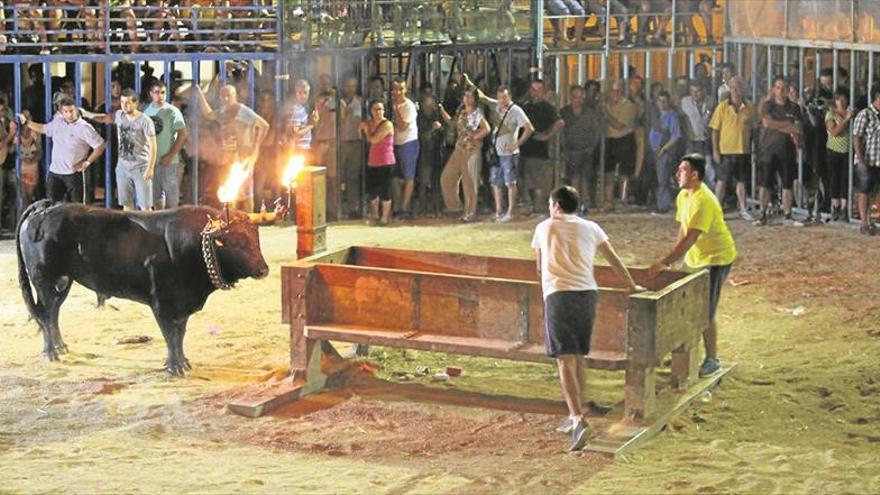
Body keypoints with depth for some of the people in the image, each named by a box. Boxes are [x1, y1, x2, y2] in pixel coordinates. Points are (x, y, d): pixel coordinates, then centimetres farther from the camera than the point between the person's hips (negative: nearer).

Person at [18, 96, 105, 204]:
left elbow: (100, 146, -11)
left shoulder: (84, 127, -11)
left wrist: (87, 162, -12)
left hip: (73, 174, -5)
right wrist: (26, 122, 23)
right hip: (54, 172, 5)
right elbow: (43, 129, 27)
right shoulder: (57, 122, 7)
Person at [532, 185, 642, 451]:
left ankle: (578, 419, -22)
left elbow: (540, 266, 27)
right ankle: (576, 414, 24)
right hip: (588, 293, 3)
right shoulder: (590, 228, 17)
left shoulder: (544, 227, 14)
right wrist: (632, 287, 35)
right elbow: (614, 260, 22)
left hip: (558, 295, -3)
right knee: (579, 357, 17)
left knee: (565, 360, -8)